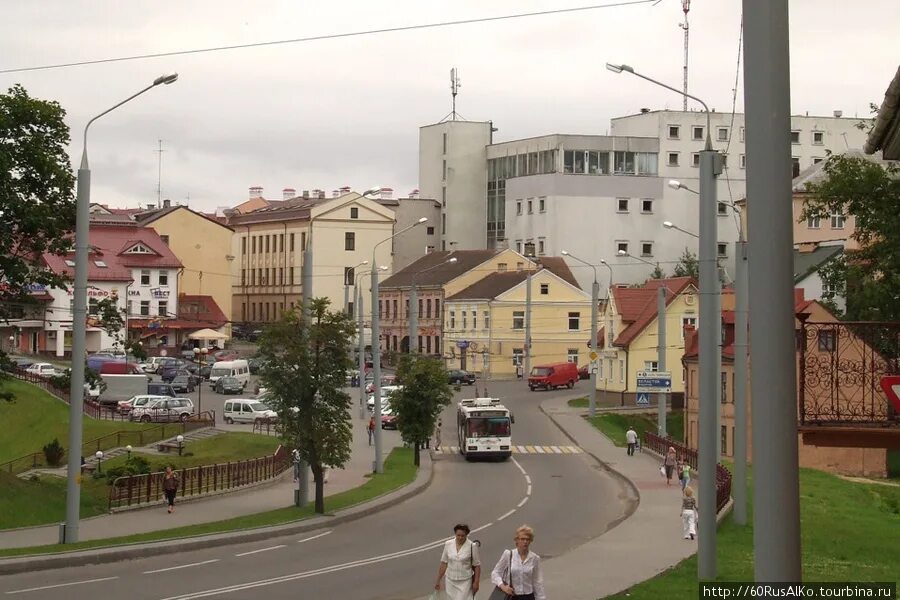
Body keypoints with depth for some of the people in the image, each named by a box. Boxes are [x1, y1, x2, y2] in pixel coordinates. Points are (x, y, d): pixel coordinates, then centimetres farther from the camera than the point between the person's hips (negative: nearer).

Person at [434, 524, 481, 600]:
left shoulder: (472, 546, -10)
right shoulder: (448, 544, -1)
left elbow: (477, 566, -5)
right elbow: (443, 563, 6)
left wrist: (476, 582, -7)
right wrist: (438, 580, 7)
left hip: (465, 582, -4)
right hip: (450, 581, 4)